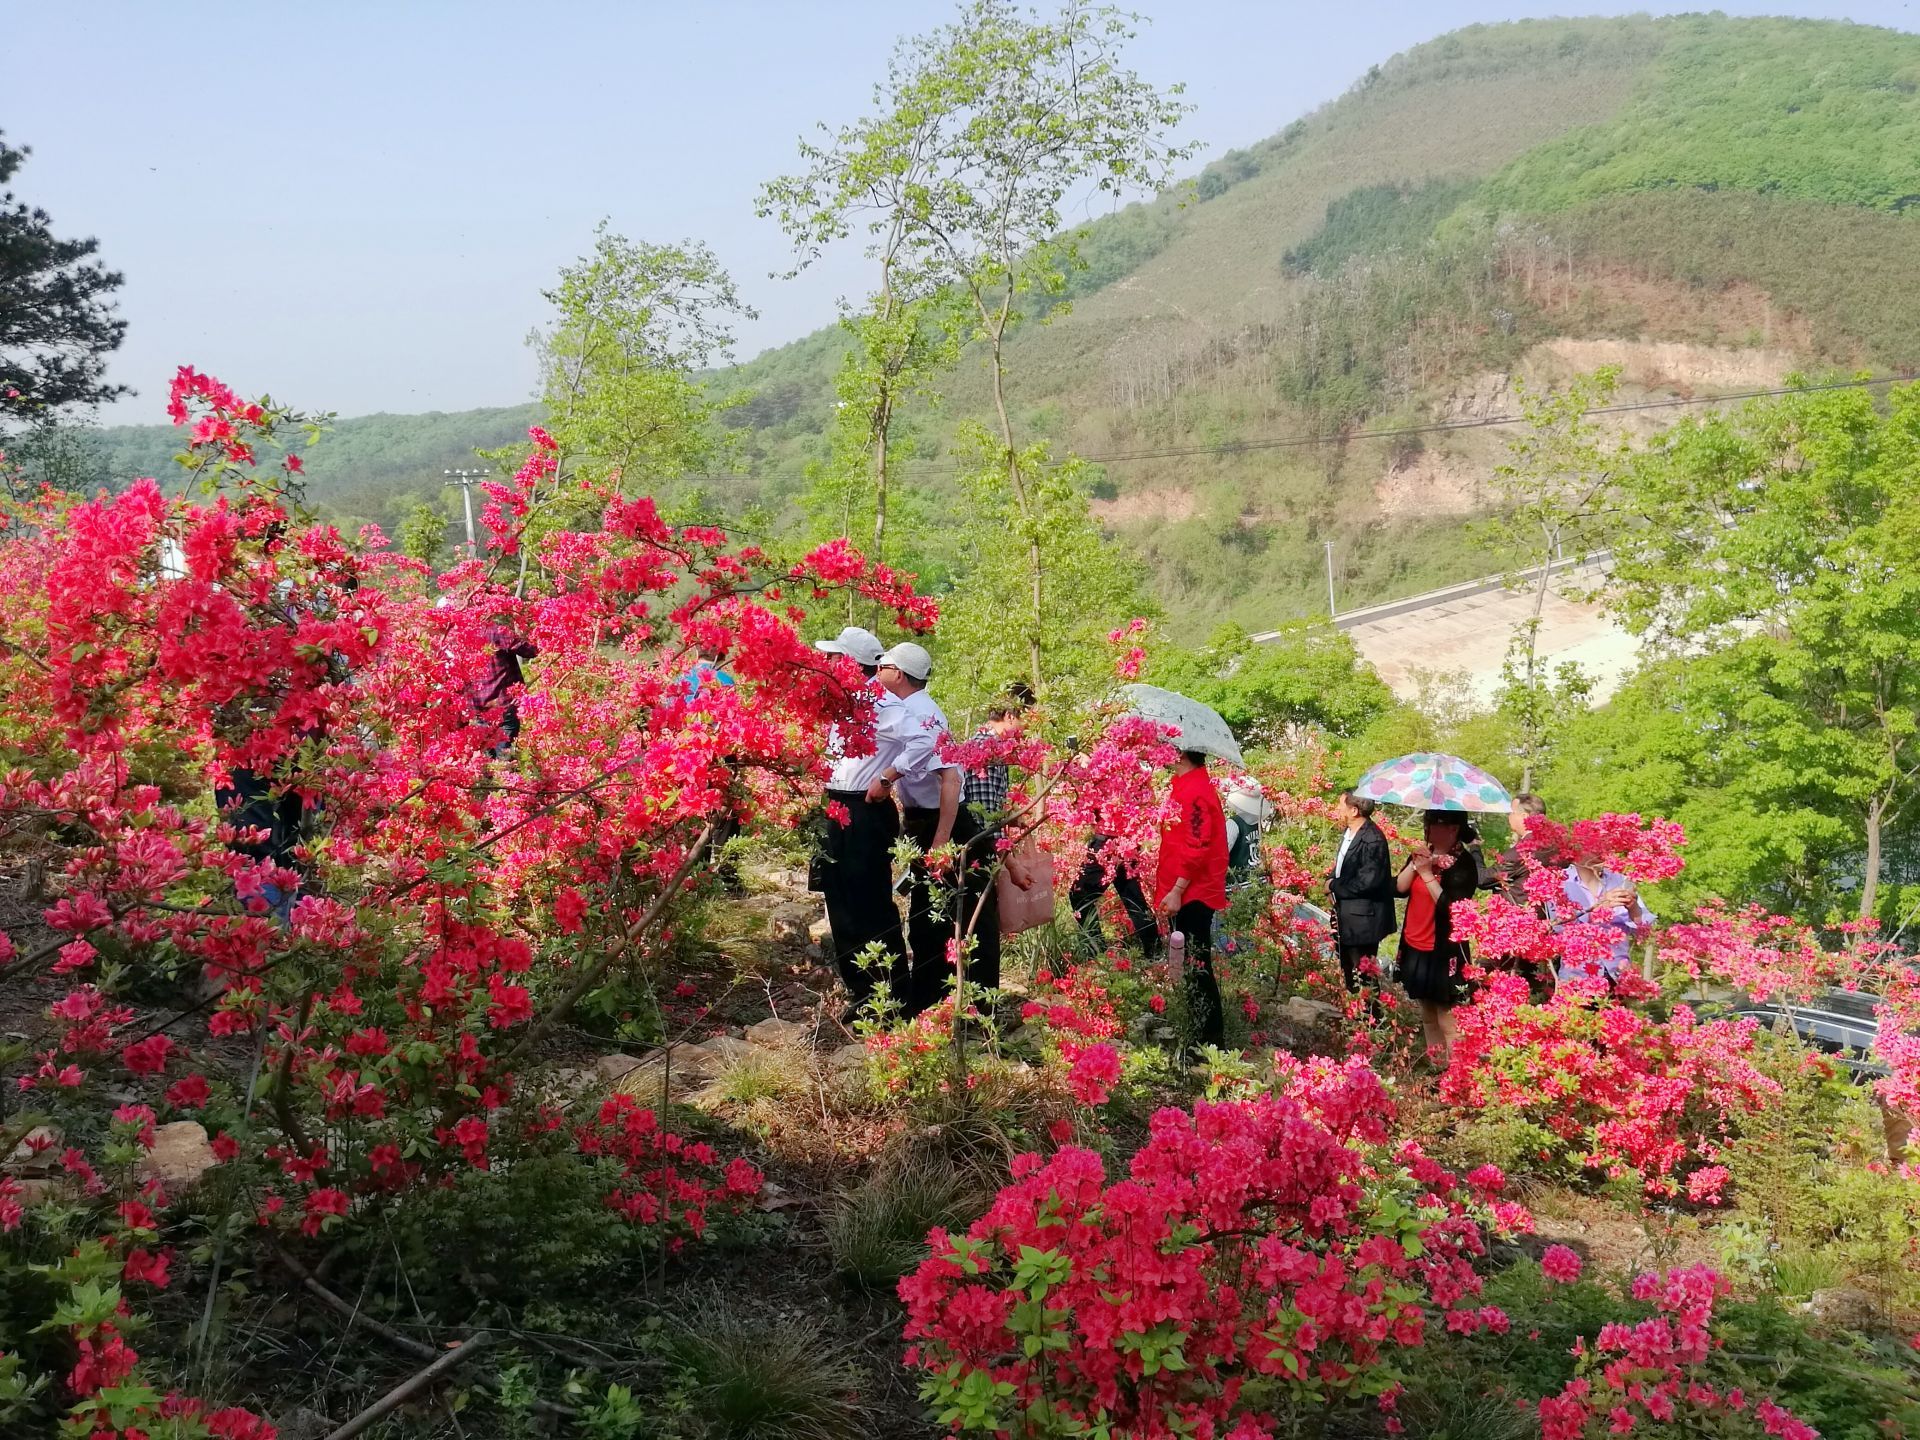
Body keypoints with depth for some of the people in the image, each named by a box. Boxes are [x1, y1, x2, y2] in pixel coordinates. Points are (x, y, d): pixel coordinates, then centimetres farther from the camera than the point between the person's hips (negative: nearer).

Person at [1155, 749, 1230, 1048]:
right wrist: (1170, 889, 20)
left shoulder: (1195, 791, -18)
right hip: (1184, 895, 10)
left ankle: (1211, 1040, 0)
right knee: (1189, 967, 16)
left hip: (1192, 896, -10)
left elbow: (1197, 847, -23)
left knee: (1196, 968, -6)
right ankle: (1197, 1034, 25)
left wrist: (1177, 891, -22)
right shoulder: (1184, 786, 14)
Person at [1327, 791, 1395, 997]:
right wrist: (1332, 881, 1)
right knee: (1348, 973, 20)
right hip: (1348, 918, 10)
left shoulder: (1372, 840, -21)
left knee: (1363, 975, -1)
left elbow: (1367, 881, -26)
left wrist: (1334, 885, -15)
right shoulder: (1348, 832, 7)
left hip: (1363, 919, -10)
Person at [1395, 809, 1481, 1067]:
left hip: (1443, 952, -7)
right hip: (1415, 948, 7)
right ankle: (1435, 1068, 27)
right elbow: (1399, 888, -2)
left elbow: (1451, 908, -22)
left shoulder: (1463, 864, -14)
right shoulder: (1424, 853, 7)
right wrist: (1415, 863, -15)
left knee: (1447, 1020, -5)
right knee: (1427, 1016, 17)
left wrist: (1427, 873, -20)